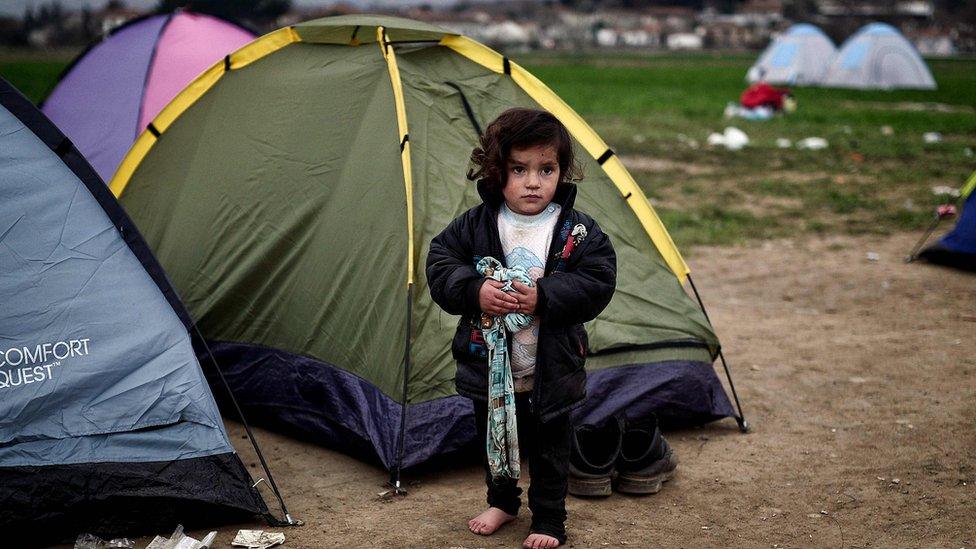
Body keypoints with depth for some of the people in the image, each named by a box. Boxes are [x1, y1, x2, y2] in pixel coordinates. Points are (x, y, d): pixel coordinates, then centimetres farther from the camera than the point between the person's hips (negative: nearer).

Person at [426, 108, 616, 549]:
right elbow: (439, 264, -5)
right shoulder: (474, 225, -6)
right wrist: (474, 291, -23)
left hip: (549, 375, -2)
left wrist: (543, 297, -26)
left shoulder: (578, 231, -10)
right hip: (489, 368, 2)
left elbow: (597, 284, -14)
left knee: (548, 447, 12)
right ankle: (502, 501, 45)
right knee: (494, 441, 21)